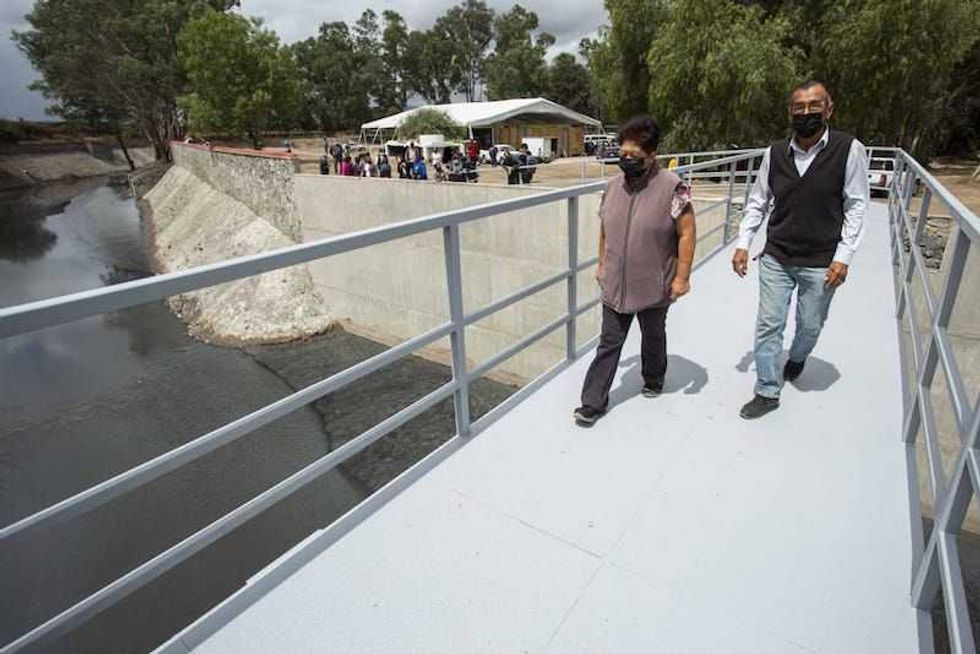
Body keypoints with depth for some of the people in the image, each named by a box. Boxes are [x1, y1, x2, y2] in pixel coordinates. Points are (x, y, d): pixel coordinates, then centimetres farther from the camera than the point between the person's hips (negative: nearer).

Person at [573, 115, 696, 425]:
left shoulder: (672, 187, -14)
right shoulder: (613, 185, 2)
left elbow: (687, 233, -11)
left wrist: (682, 276, -13)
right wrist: (602, 264, 15)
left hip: (654, 287, -3)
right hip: (615, 285, 3)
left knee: (653, 337, 20)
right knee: (609, 343, 6)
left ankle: (653, 380, 46)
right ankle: (593, 403, 12)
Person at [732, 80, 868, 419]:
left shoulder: (849, 149, -8)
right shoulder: (775, 153, 0)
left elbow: (856, 207, -6)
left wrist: (843, 256, -11)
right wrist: (743, 243, -1)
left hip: (821, 263, -1)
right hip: (776, 259, 2)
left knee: (810, 326, 15)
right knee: (768, 326, 3)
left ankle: (796, 358, 48)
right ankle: (767, 392, 16)